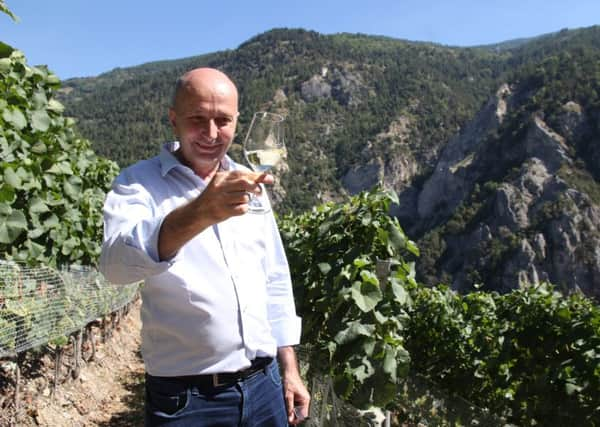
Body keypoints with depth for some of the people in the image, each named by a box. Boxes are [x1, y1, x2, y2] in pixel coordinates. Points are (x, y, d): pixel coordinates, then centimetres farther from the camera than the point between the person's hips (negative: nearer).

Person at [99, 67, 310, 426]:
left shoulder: (248, 183, 6)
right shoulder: (139, 183, -8)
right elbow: (117, 263, -28)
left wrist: (290, 370, 10)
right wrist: (200, 213, -43)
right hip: (185, 397, -4)